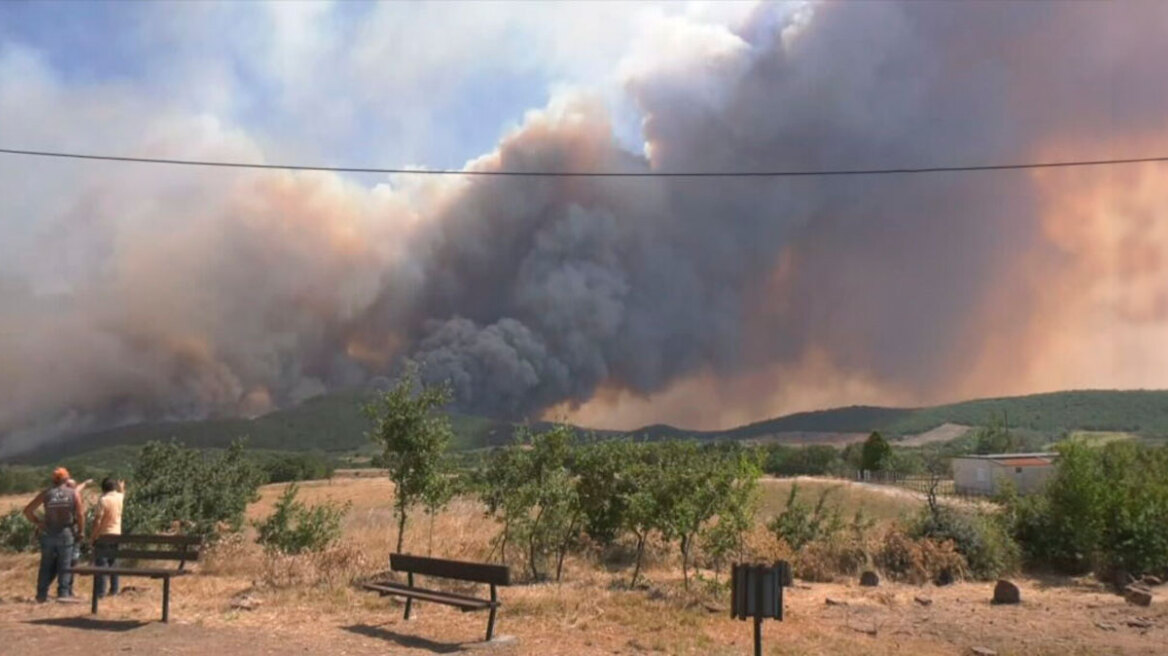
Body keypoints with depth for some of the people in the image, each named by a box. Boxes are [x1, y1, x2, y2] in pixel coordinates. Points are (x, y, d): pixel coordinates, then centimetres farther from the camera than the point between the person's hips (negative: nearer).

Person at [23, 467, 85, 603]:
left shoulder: (46, 494, 4)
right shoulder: (74, 493, 0)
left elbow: (28, 510, 2)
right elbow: (80, 514, -8)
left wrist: (37, 522, 13)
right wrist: (81, 531, 0)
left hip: (48, 534, 2)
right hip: (66, 533, -2)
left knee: (47, 565, 10)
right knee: (65, 565, 2)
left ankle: (42, 594, 12)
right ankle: (64, 593, -2)